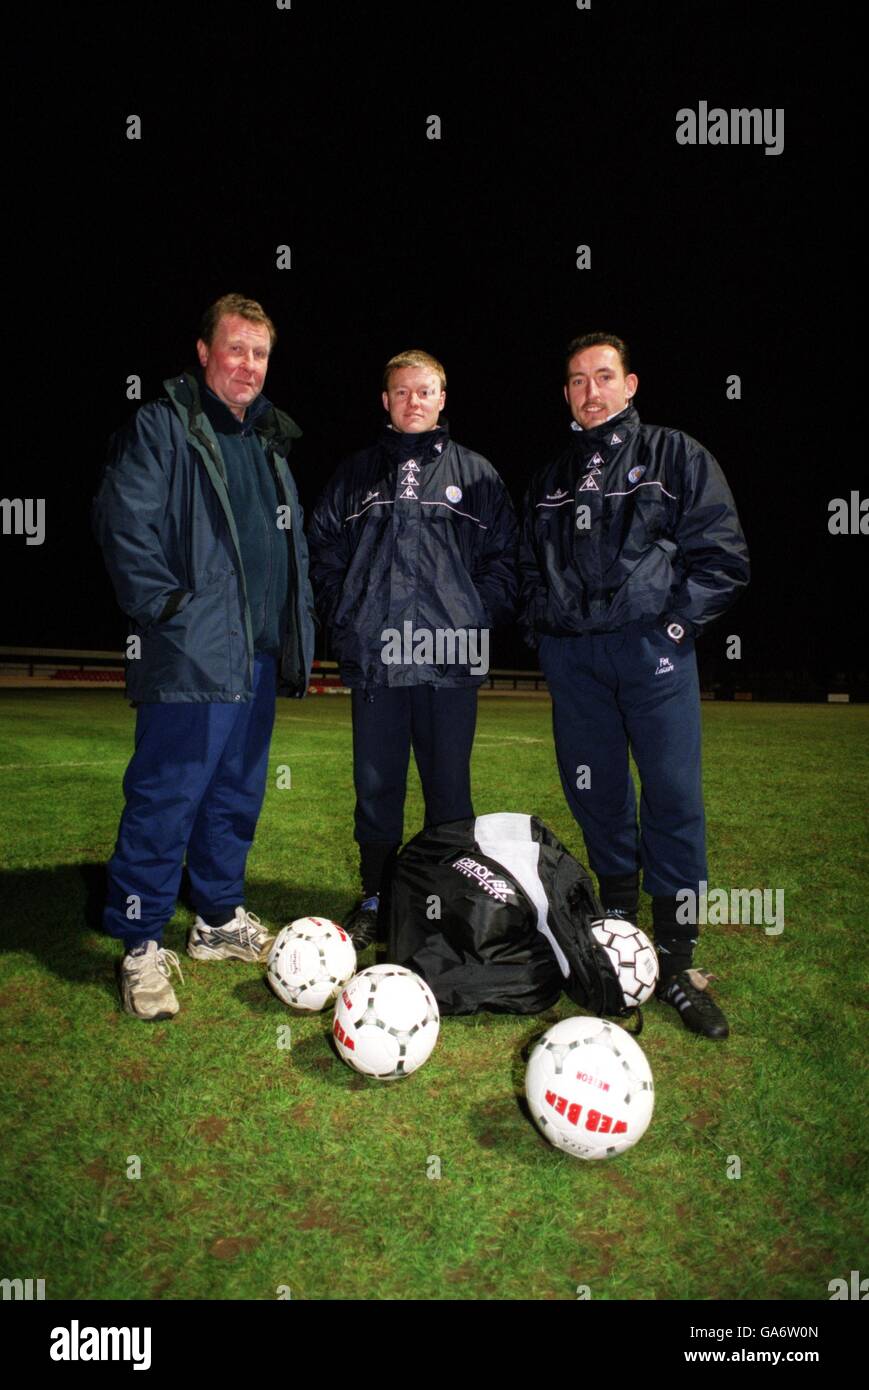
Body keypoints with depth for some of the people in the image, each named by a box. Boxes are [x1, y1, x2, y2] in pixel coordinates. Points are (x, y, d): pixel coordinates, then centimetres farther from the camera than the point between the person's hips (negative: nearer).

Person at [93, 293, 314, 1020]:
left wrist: (298, 630, 16)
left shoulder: (269, 441, 19)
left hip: (257, 658, 8)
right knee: (165, 800, -5)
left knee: (237, 796, 15)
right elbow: (124, 524, -11)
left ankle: (220, 919, 30)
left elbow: (294, 544, 23)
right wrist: (164, 607, -16)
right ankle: (142, 947, 9)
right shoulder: (161, 428, -4)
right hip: (190, 657, -8)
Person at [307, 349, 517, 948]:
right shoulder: (355, 474, 13)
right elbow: (325, 551, 14)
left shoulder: (475, 473, 10)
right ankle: (376, 899, 21)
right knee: (376, 786, 8)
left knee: (449, 786, 5)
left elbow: (504, 558, 8)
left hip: (450, 657, -1)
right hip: (374, 656, 2)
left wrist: (478, 619, -4)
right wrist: (346, 621, 3)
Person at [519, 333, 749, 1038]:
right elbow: (529, 564, 25)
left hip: (651, 645, -4)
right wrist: (540, 625, 10)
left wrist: (676, 620, -9)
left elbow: (722, 556, 1)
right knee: (594, 793, 6)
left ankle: (677, 958, -1)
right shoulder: (551, 478, 20)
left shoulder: (677, 456, 7)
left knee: (675, 794, -9)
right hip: (571, 654, 4)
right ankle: (617, 925, 22)